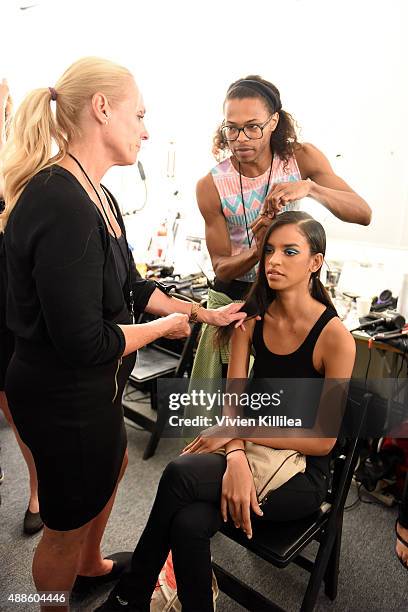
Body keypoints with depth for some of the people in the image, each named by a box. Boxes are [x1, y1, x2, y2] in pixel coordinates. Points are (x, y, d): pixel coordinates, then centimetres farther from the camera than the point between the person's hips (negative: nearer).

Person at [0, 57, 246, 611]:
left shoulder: (94, 194, 3)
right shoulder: (61, 205, -29)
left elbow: (131, 288, 10)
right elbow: (84, 342, -29)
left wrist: (204, 314, 10)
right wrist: (165, 327, -13)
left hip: (88, 388, 11)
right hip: (63, 398, -10)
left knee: (112, 465, 32)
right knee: (68, 522, 15)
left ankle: (91, 566, 61)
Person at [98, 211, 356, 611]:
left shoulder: (334, 336, -17)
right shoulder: (251, 319, -2)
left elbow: (323, 441, -14)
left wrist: (237, 431, -19)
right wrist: (236, 459, -25)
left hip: (302, 474, -4)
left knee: (180, 473, -25)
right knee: (188, 523, -26)